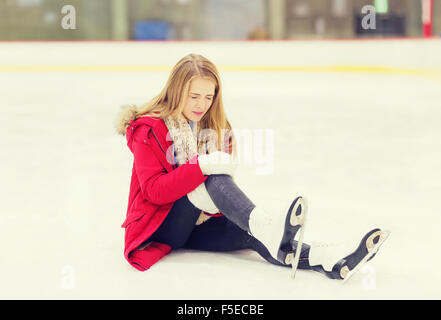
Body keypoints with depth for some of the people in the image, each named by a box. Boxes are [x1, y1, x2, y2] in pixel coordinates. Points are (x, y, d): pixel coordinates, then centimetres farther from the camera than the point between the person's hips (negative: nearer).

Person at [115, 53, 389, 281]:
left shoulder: (214, 128, 10)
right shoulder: (149, 129, -9)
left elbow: (223, 174, 11)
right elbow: (154, 190, -19)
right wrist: (201, 167, -32)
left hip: (197, 224, 5)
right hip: (159, 226, -5)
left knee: (250, 235, -28)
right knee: (212, 179, -32)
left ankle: (331, 262, -50)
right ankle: (269, 229, -57)